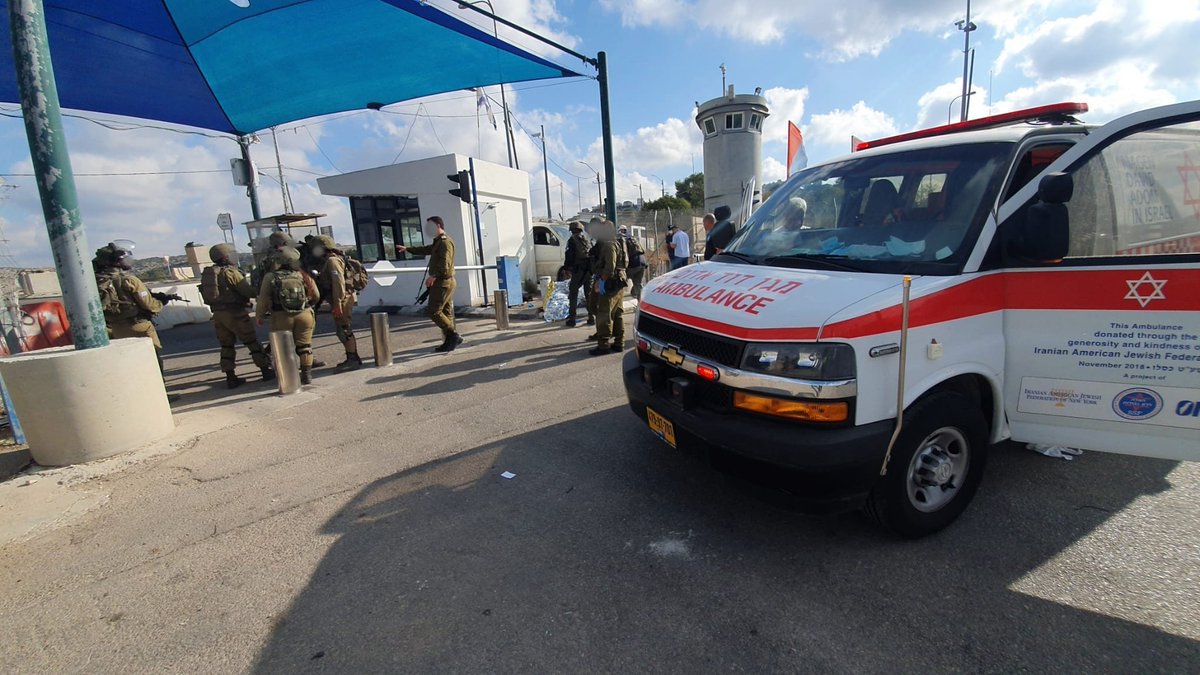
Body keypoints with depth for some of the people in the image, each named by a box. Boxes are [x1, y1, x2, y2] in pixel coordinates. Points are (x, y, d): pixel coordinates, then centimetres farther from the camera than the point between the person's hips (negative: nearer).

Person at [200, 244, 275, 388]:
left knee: (226, 345, 12)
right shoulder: (231, 272, -12)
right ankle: (266, 371, 6)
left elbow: (212, 294, 13)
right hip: (234, 313, -7)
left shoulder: (207, 274, 11)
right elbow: (249, 291, -13)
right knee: (253, 342, 3)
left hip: (217, 314, 7)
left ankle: (231, 378, 12)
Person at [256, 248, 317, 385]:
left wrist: (259, 316, 12)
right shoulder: (301, 275, 1)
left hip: (282, 317, -1)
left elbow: (263, 299, 0)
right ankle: (307, 374, 11)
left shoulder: (270, 277, -3)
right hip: (304, 315, 1)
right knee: (304, 345, 10)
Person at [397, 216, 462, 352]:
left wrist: (433, 276, -25)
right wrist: (407, 248, 29)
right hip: (442, 282, 10)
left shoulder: (445, 242, -13)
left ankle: (454, 336, -8)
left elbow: (445, 264, -23)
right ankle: (450, 341, 11)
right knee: (445, 312, 9)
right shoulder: (438, 242, 19)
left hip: (443, 282, -10)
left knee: (434, 312, -10)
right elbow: (425, 250, 31)